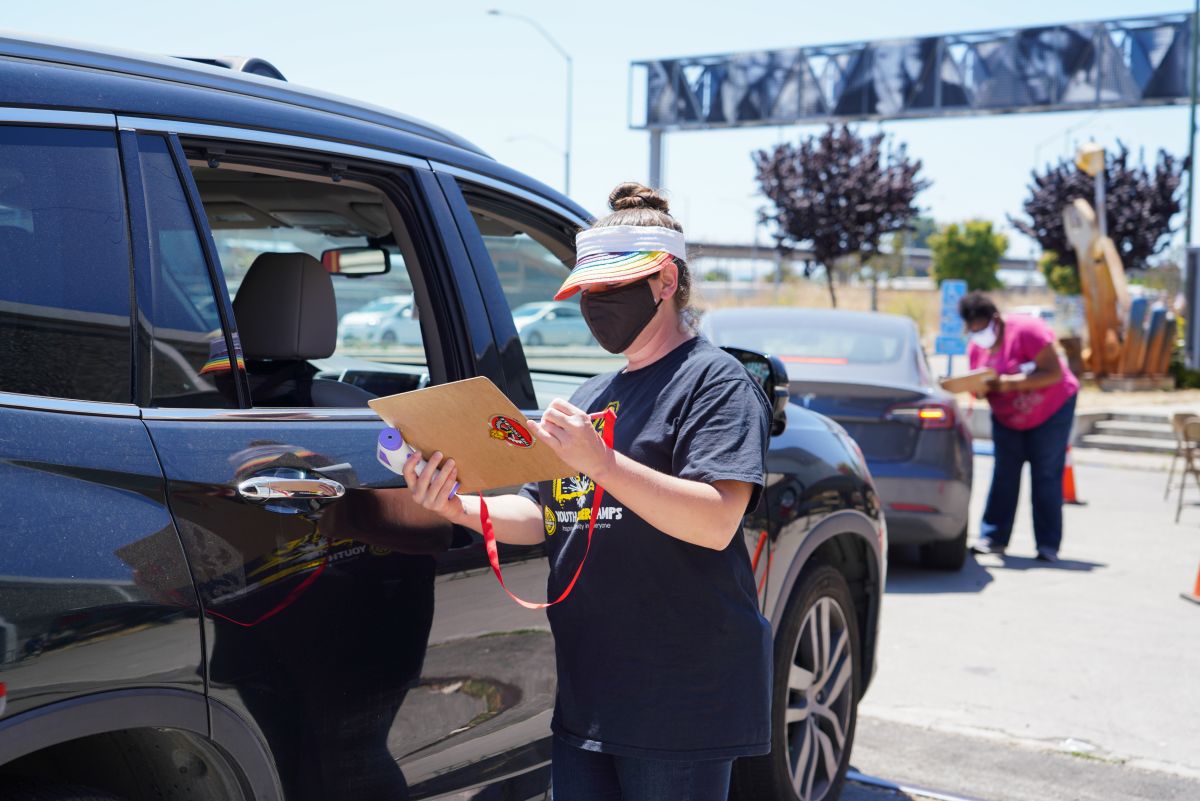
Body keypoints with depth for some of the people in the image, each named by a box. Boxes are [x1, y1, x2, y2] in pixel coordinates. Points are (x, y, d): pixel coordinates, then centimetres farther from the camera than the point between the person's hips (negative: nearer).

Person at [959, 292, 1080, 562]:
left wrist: (1011, 383, -35)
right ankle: (994, 537, 1)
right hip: (1006, 418, 5)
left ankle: (1048, 545, -3)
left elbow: (1055, 373, -27)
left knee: (1046, 477, -6)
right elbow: (982, 387, 4)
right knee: (1003, 475, -2)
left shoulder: (1026, 330, -23)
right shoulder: (976, 348, -3)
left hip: (1051, 410, -5)